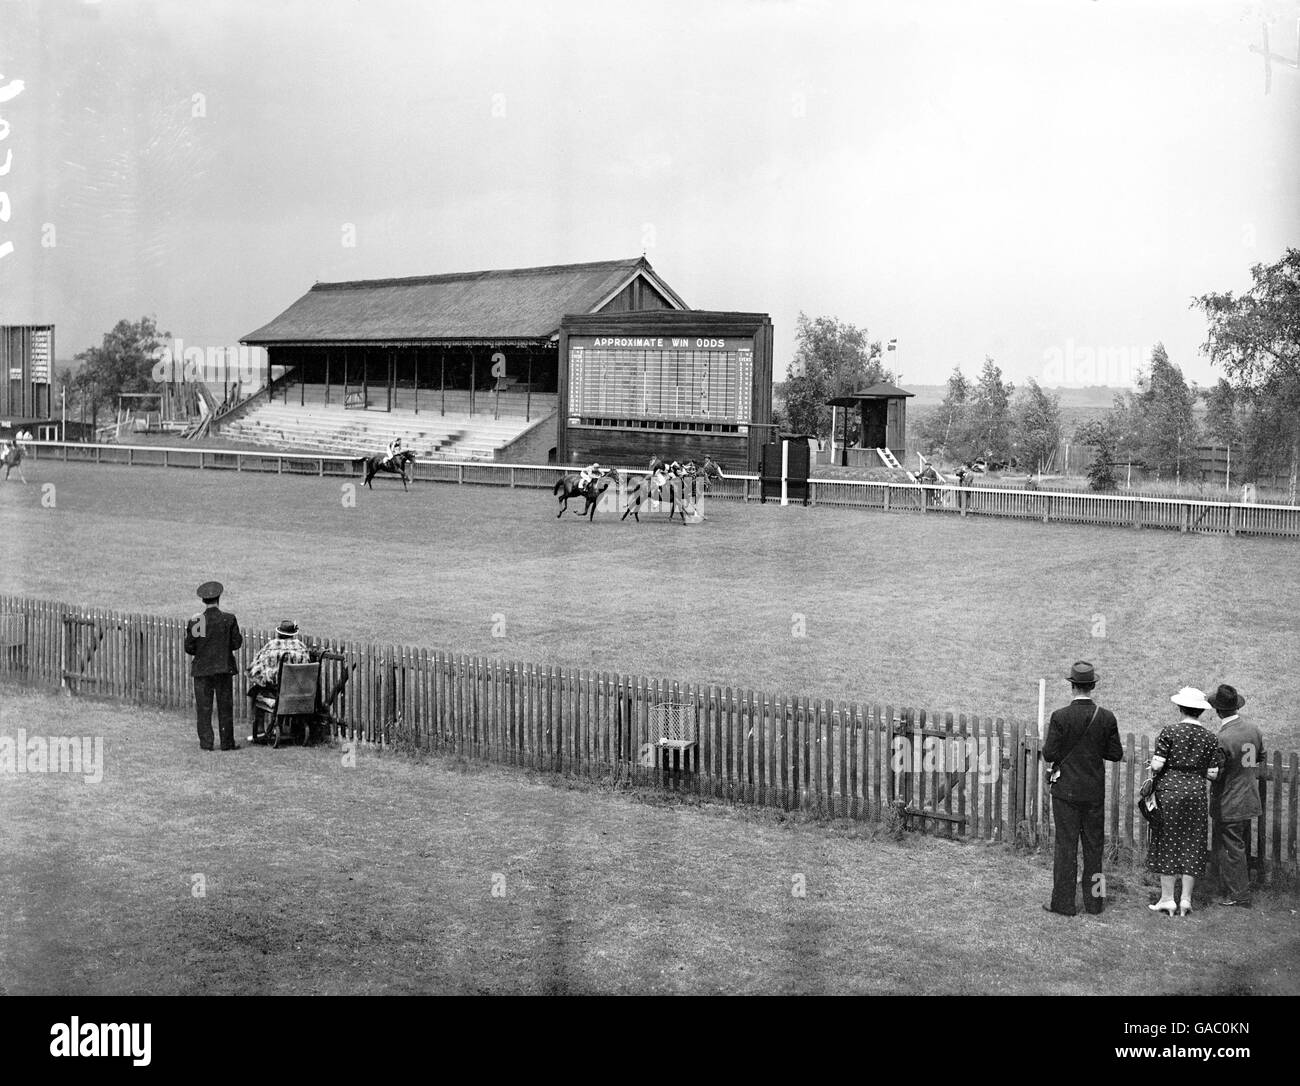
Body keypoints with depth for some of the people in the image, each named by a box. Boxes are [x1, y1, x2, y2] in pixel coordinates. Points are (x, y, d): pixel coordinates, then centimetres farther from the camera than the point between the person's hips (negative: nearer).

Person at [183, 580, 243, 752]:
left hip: (202, 669, 0)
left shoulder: (194, 621, -7)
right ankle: (227, 742, 7)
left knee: (204, 707, 6)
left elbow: (189, 649, -5)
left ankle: (206, 743, 5)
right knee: (225, 707, 7)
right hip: (224, 668, 0)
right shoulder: (229, 619, -7)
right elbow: (236, 643, -4)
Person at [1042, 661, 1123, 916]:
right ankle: (1094, 902, 17)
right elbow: (1115, 754, 0)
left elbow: (1050, 754, -13)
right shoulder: (1107, 718, -5)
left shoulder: (1060, 717, -14)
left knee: (1066, 846, 3)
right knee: (1094, 846, 12)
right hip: (1095, 791, 3)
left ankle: (1064, 902, 6)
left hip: (1066, 791, -3)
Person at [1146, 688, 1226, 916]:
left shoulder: (1170, 733, -8)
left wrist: (1153, 766, 9)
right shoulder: (1209, 738, 1)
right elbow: (1212, 774, 1)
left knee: (1168, 845, 5)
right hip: (1196, 792, 3)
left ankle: (1167, 899, 7)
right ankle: (1186, 899, 10)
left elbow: (1157, 765, -13)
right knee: (1192, 846, 10)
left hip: (1169, 790, -3)